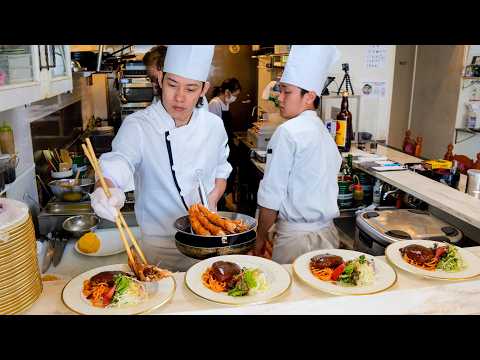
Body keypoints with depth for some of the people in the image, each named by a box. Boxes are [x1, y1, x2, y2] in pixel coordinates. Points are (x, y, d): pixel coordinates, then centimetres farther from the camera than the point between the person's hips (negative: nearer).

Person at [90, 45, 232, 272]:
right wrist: (105, 191, -51)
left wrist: (211, 200, -9)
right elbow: (115, 166, -30)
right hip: (158, 244, -3)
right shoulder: (137, 126, -15)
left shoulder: (214, 125, -2)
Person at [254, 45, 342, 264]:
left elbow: (271, 196, -14)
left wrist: (260, 238, -1)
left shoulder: (288, 132, -15)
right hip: (327, 232, 8)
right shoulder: (324, 132, 9)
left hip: (298, 238, -7)